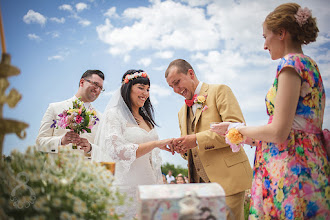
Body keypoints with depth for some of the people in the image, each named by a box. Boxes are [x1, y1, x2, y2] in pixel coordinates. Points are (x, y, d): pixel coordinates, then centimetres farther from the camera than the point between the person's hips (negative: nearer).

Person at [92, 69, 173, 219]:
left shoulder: (146, 118, 15)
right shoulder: (114, 114, -5)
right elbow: (117, 151, -18)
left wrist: (160, 183, 12)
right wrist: (156, 143, -19)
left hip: (148, 185, 6)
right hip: (126, 187, -6)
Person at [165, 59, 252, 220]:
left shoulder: (219, 91, -1)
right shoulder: (182, 112, 21)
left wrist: (197, 140, -17)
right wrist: (183, 149, 2)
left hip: (227, 177, -6)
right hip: (199, 183, 6)